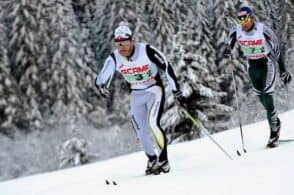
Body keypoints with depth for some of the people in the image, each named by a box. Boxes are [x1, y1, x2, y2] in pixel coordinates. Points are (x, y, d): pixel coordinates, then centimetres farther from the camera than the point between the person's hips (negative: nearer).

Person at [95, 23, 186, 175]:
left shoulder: (146, 50, -25)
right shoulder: (114, 58, -16)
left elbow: (167, 67, -17)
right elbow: (101, 78, -14)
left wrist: (177, 93, -16)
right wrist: (101, 86, -40)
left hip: (154, 90, -4)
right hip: (136, 95, 4)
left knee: (153, 123, -23)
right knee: (141, 132, 2)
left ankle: (163, 160, -12)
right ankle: (152, 159, 26)